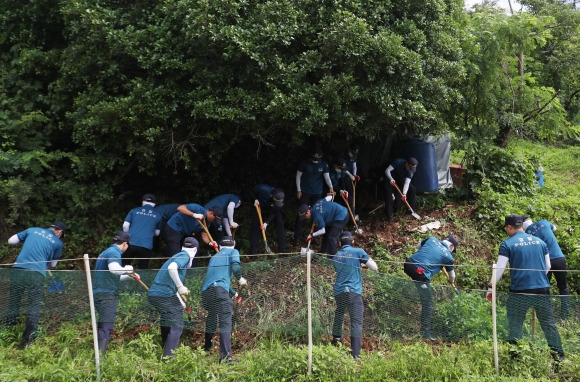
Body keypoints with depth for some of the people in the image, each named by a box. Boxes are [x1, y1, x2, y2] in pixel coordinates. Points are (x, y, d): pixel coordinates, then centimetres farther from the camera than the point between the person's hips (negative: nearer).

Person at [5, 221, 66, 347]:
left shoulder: (32, 230, 16)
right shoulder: (58, 242, 12)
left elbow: (11, 241, 21)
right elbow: (53, 264, 22)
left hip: (17, 270, 3)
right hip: (36, 274, -3)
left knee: (13, 303, 14)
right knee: (34, 306, 6)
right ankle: (28, 338, -1)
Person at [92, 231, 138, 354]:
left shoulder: (107, 252, 23)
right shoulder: (114, 252, -9)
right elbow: (114, 269, -31)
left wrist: (130, 276, 34)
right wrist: (127, 269, -13)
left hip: (99, 293, 10)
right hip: (106, 294, -10)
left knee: (103, 326, 17)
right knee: (107, 326, -14)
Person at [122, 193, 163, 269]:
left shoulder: (134, 211, 11)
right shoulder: (157, 215, 12)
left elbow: (125, 226, 5)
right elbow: (157, 233, 20)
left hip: (131, 243, 1)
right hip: (146, 246, 0)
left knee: (124, 266, 14)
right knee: (143, 269, 8)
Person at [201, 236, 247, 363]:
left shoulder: (214, 257, 33)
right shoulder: (233, 252, 16)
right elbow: (235, 266, -6)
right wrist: (240, 279, 14)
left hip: (205, 290, 6)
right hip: (219, 289, -6)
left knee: (211, 317, 27)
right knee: (225, 322, -11)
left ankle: (207, 347, 39)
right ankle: (225, 355, -24)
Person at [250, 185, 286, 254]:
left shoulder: (281, 199, -33)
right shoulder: (263, 189, -39)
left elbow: (274, 213, -23)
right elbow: (255, 189, -13)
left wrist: (267, 223, -30)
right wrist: (256, 199, -23)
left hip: (274, 210, 1)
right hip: (259, 208, -1)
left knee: (280, 226, -11)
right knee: (255, 227, -8)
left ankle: (282, 250, -4)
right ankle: (253, 252, -3)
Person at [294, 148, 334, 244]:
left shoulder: (323, 164, -5)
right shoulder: (305, 163, -11)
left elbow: (327, 177, -8)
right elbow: (298, 176, -3)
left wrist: (330, 187, -26)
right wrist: (298, 190, -6)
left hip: (317, 193, 2)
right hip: (305, 192, -2)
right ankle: (297, 236, 5)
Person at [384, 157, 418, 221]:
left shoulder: (411, 171, -23)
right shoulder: (398, 162, -32)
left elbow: (407, 183, -30)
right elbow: (387, 170, -30)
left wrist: (404, 194, -45)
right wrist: (391, 179, -48)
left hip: (401, 180, 4)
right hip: (391, 179, -4)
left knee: (412, 189, -10)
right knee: (388, 192, -26)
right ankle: (389, 215, -23)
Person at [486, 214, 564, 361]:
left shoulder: (507, 244, -4)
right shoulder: (540, 241, 10)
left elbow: (499, 269, -6)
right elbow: (548, 267, 16)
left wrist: (491, 286, 6)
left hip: (520, 291, -4)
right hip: (542, 289, 4)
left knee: (515, 326, 8)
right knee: (549, 323, 13)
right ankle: (559, 355, 18)